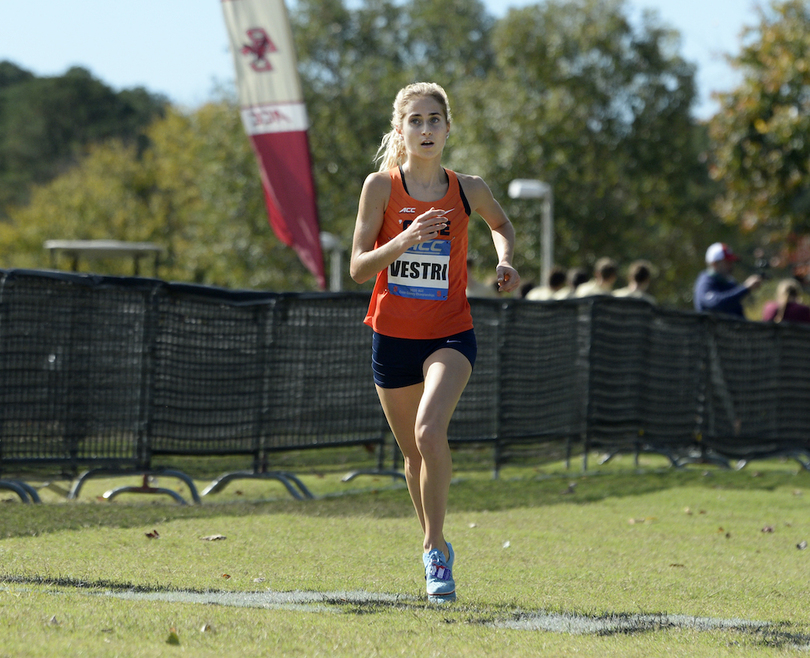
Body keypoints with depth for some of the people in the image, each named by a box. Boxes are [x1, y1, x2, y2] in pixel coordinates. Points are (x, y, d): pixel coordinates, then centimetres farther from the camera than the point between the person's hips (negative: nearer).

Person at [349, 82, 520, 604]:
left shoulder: (468, 189, -2)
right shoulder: (380, 187, -5)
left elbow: (501, 222, 21)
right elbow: (359, 268, -8)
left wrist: (505, 259, 1)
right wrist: (405, 239, -24)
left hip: (450, 335, -1)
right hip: (393, 338, 1)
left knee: (430, 432, -26)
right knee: (414, 453, 12)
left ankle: (435, 547, -12)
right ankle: (437, 550, 35)